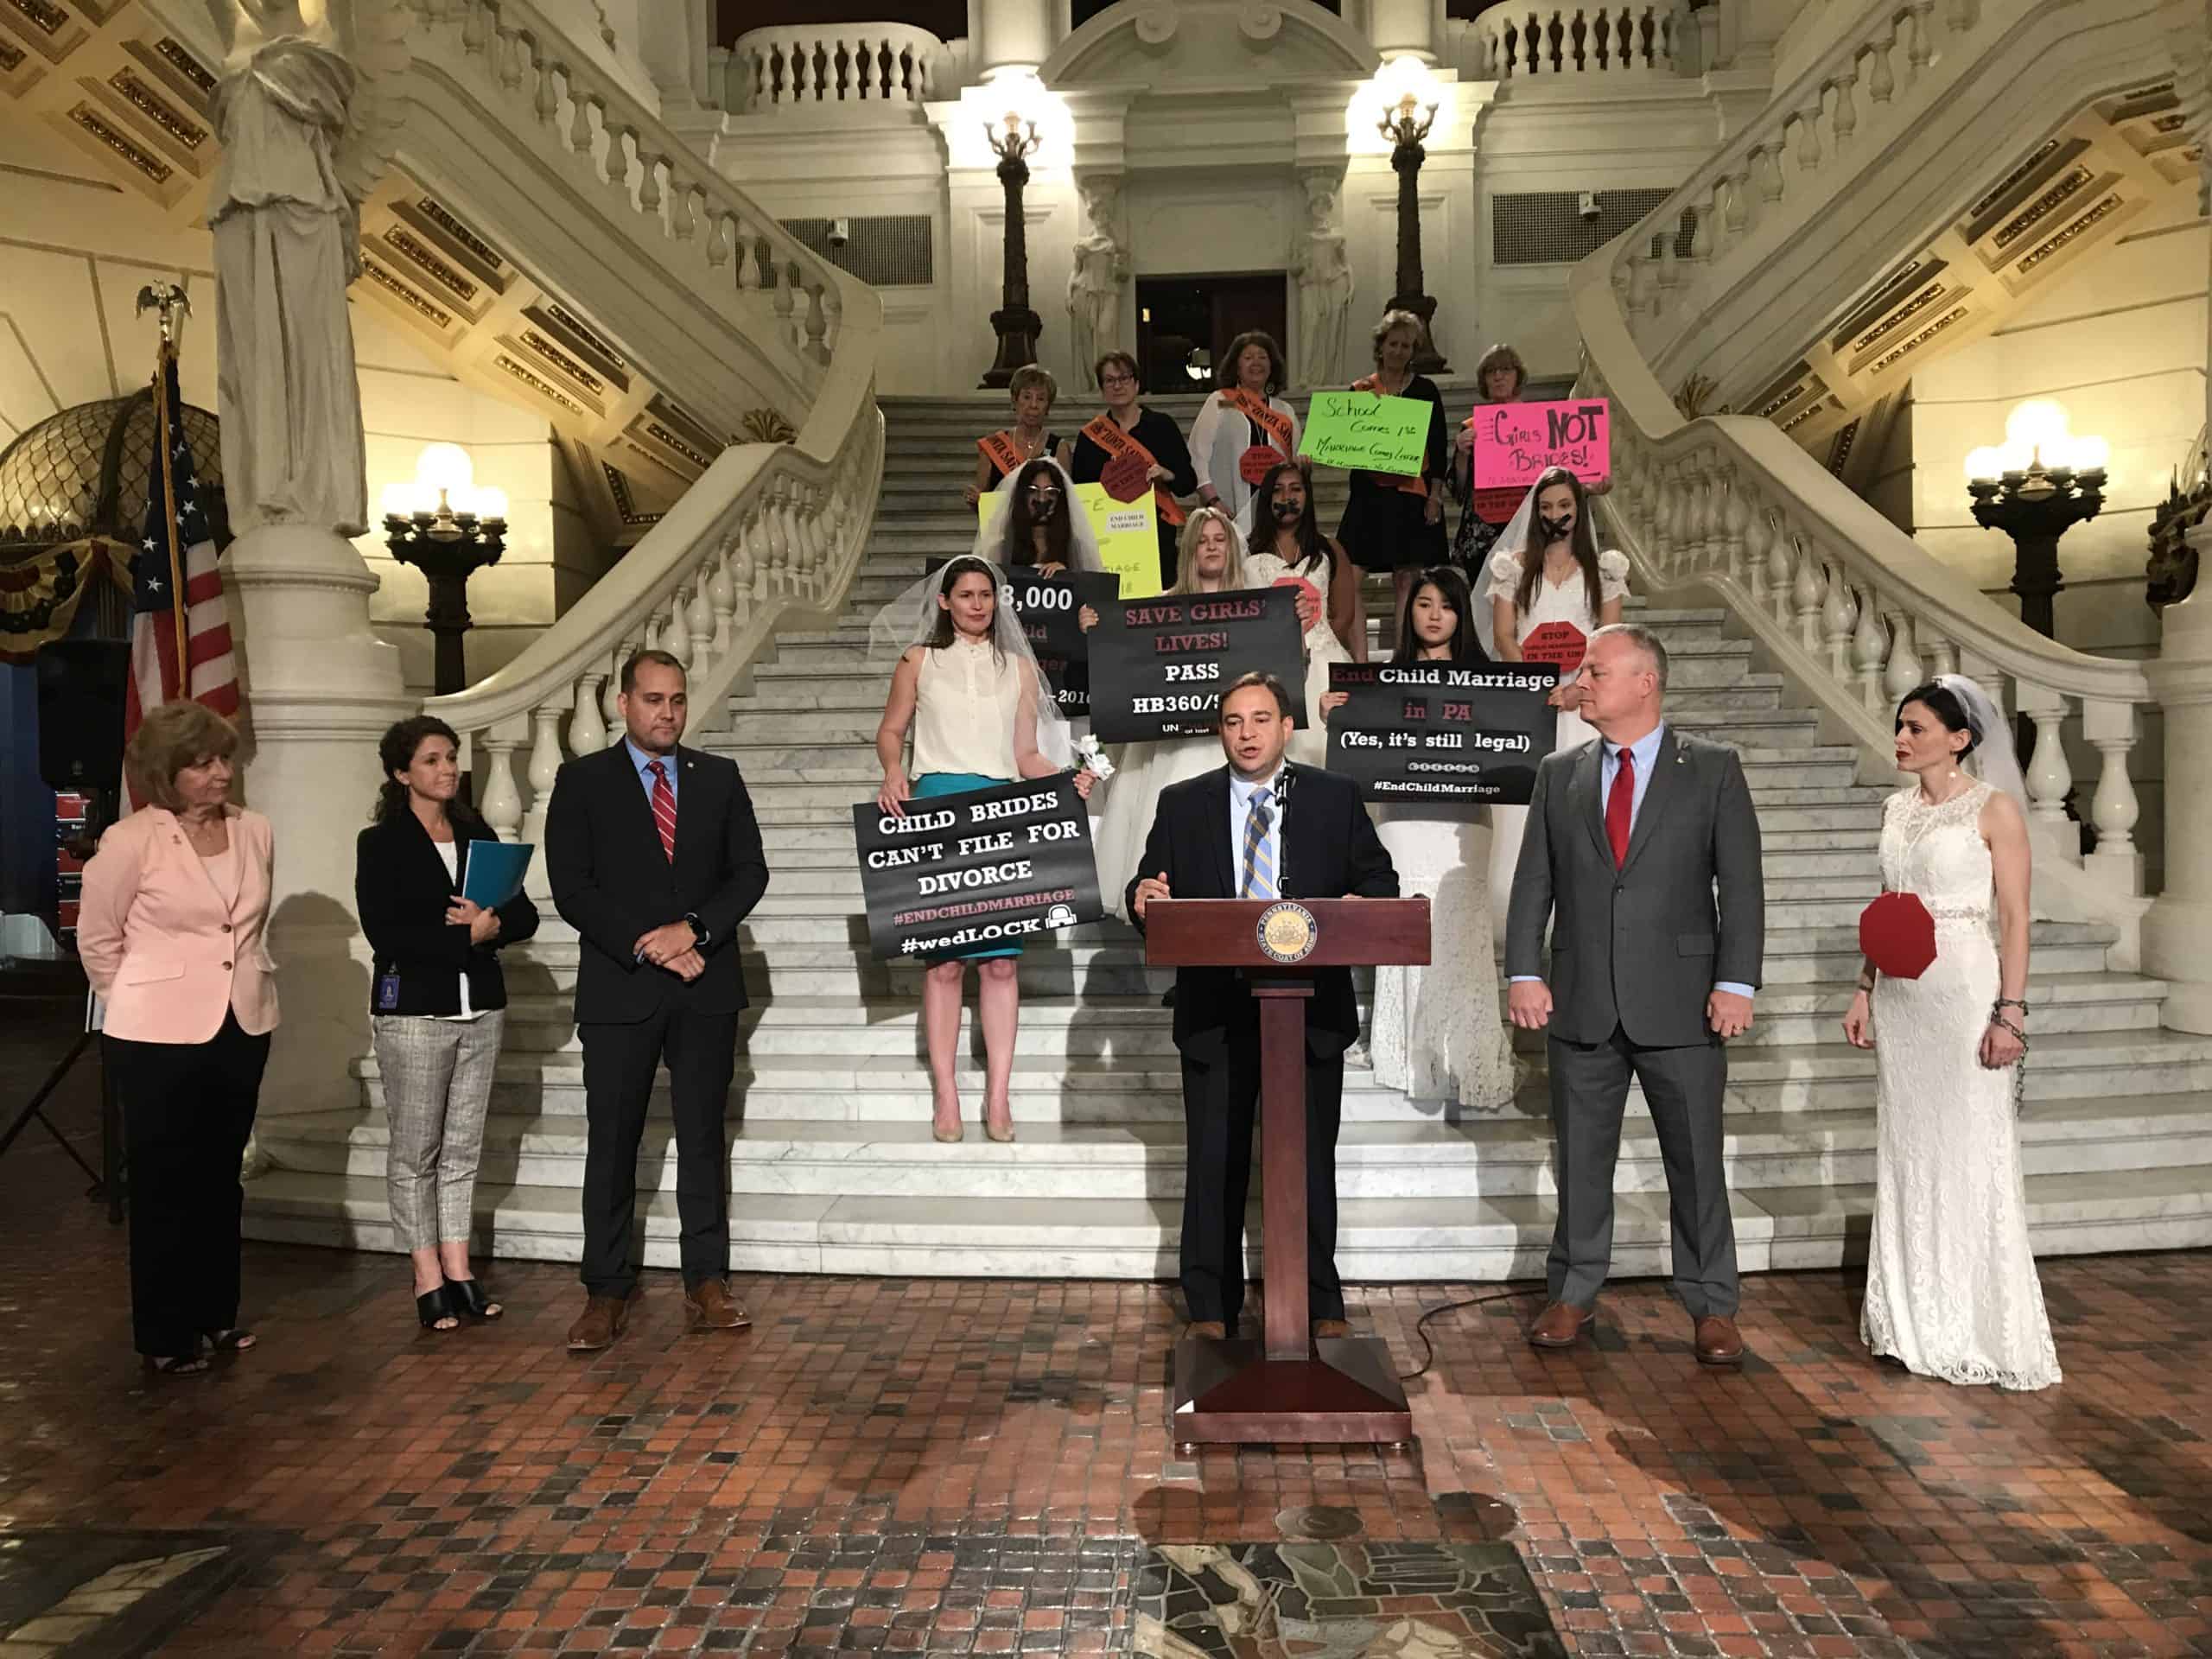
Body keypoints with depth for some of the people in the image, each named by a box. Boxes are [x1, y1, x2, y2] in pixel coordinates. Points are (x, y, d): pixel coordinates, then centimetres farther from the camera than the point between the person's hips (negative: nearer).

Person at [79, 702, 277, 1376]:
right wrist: (145, 1004, 5)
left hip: (243, 1028, 5)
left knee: (221, 1179, 15)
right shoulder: (131, 841, -13)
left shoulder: (255, 831, 1)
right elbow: (97, 938, -2)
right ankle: (166, 1336, 19)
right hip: (160, 1038, -4)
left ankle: (216, 1315, 29)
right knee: (164, 1185, 7)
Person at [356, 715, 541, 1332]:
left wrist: (492, 921, -14)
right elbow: (385, 933, -14)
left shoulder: (478, 836, 11)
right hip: (412, 1010, -4)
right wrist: (467, 934, -14)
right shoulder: (380, 843, -2)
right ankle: (428, 1280, 11)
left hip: (480, 1008, 4)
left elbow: (525, 915, 6)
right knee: (415, 1150, 2)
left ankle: (458, 1271, 17)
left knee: (463, 1147, 9)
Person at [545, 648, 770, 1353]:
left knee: (704, 1137, 7)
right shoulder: (582, 781, 3)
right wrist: (647, 946, -14)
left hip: (707, 985, 2)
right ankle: (606, 1293, 13)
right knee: (612, 1143, 3)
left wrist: (694, 928, -13)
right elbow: (571, 887, -5)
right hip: (619, 989, -2)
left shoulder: (720, 777, 9)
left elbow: (750, 870, 3)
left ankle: (706, 1284, 14)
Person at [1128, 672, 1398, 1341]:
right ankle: (1211, 1310, 20)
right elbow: (1152, 890, 5)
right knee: (1215, 1166, 7)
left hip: (1311, 1014, 0)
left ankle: (1321, 1306, 25)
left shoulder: (1335, 797, 5)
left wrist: (1359, 903, -16)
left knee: (1312, 1163, 10)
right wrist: (1143, 900, -19)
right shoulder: (1182, 804, 6)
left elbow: (1380, 880, 6)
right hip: (1216, 1015, 0)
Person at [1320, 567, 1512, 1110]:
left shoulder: (1480, 674, 8)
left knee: (1460, 932, -4)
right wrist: (1335, 717, -8)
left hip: (1462, 816, -1)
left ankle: (1465, 1060, 4)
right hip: (1403, 814, 1)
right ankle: (1410, 1056, 9)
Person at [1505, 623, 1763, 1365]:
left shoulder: (1713, 769, 1)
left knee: (1697, 1161, 6)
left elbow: (1741, 885, -3)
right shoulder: (1559, 773, 8)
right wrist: (1524, 973, -5)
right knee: (1580, 1159, 11)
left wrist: (1736, 983, -11)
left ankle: (1711, 1308, 21)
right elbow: (1533, 882, 6)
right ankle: (1573, 1295, 25)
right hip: (1581, 1003, 2)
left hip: (1680, 1004, -2)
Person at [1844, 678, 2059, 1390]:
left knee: (1971, 1156, -1)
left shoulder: (1994, 808, -7)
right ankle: (1916, 1318, 22)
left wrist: (2010, 1010, -15)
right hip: (1900, 993, 6)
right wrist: (1865, 990, 11)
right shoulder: (1897, 808, 11)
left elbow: (2015, 918, -10)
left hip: (1964, 990, -6)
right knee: (1906, 1151, 10)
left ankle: (1981, 1328, 12)